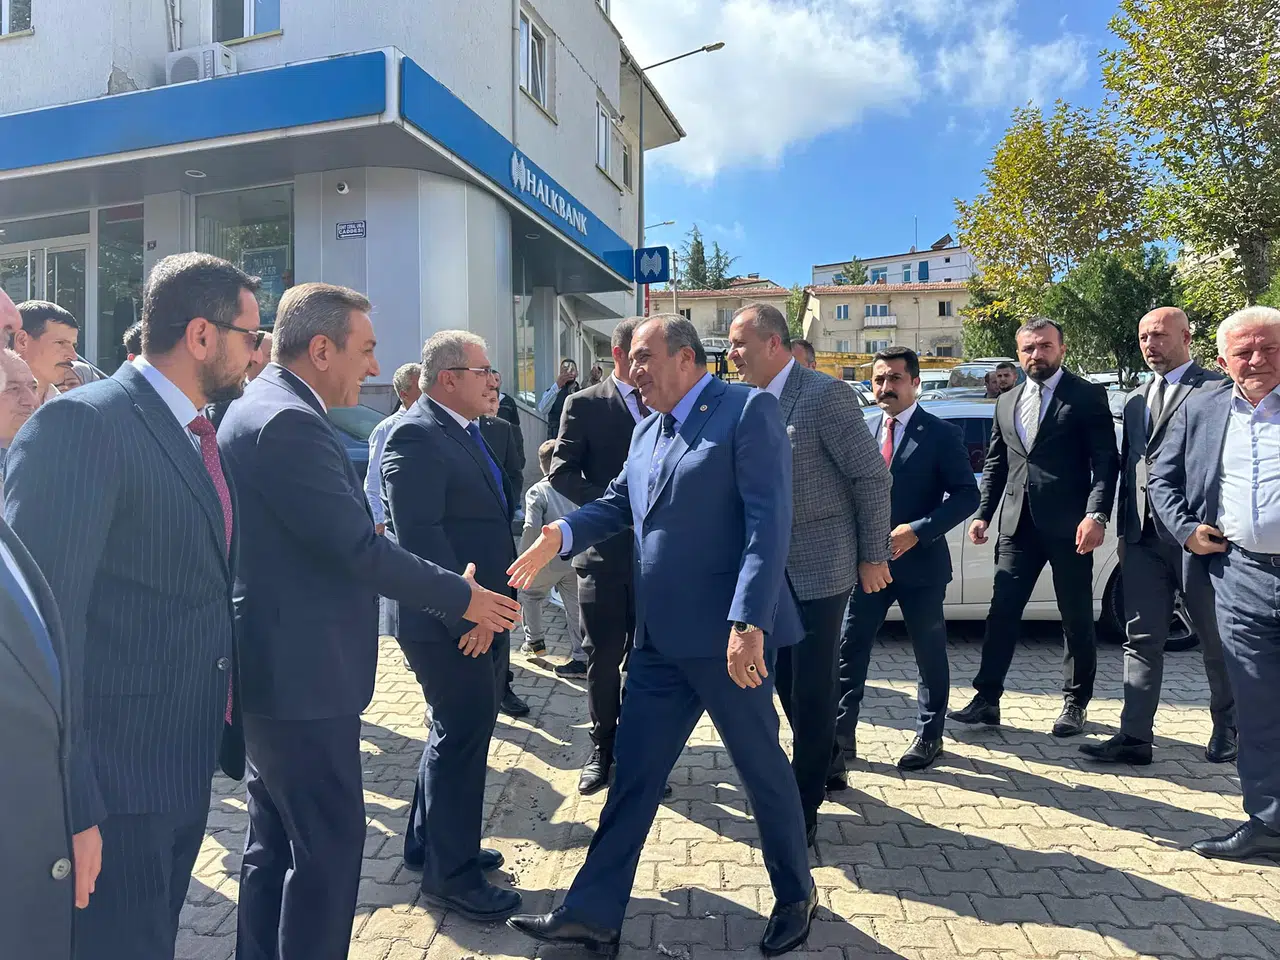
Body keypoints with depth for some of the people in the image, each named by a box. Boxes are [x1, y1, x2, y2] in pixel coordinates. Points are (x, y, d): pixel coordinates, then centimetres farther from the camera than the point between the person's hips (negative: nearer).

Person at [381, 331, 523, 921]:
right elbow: (418, 536, -25)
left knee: (458, 732, 21)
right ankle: (451, 874, 18)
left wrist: (493, 605, 14)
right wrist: (465, 612, -24)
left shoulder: (464, 432, 14)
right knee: (463, 736, 1)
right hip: (452, 624, -10)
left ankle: (428, 844, 38)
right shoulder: (416, 436, -17)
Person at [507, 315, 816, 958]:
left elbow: (768, 520, -18)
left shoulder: (748, 410, -10)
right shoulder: (646, 429, 13)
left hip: (728, 637, -7)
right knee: (632, 776, 12)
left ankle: (796, 897, 35)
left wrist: (748, 622, -25)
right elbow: (617, 504, 19)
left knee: (762, 770, 12)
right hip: (660, 640, 7)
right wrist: (563, 534, -2)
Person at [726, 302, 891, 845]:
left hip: (819, 570, -7)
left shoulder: (825, 395, -15)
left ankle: (803, 805, 16)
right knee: (788, 682, 18)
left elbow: (873, 476, -13)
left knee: (812, 690, 2)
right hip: (771, 570, 7)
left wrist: (873, 556, -10)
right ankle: (814, 770, 40)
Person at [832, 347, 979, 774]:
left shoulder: (941, 435, -5)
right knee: (848, 648, 2)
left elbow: (966, 495, -9)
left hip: (920, 561, -3)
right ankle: (841, 735, 13)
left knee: (929, 652, 11)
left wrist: (917, 531, -19)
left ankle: (929, 736, 28)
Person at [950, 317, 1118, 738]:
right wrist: (983, 514, 8)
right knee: (1001, 613, 3)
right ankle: (987, 699, 10)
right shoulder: (1006, 402, 14)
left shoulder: (1087, 396, -1)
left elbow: (1106, 461, -7)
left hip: (1068, 526, -4)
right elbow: (994, 464, 17)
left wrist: (1096, 515, -19)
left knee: (1077, 619, 8)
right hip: (1018, 525, 4)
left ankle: (1075, 703, 23)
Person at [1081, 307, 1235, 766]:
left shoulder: (1217, 390, -5)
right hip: (1145, 537, 6)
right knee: (1142, 640, 6)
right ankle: (1135, 737, 10)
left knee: (1216, 639, 10)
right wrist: (1123, 531, 14)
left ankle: (1228, 730, 28)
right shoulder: (1136, 401, 17)